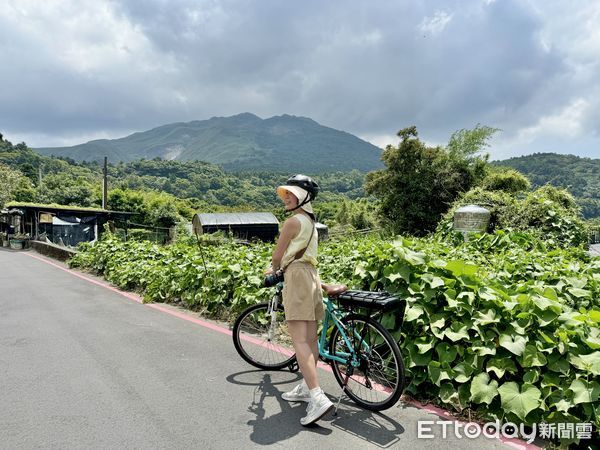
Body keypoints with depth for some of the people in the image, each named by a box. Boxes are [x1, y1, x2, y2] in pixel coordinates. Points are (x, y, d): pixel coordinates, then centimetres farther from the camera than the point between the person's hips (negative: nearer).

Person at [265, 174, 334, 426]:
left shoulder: (293, 221, -8)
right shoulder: (310, 221, 21)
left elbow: (277, 256, -4)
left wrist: (273, 269, 17)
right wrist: (279, 267, 38)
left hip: (297, 275, -10)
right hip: (311, 275, 10)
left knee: (300, 341, -15)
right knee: (310, 339, 13)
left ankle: (317, 399, -21)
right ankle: (307, 388, 24)